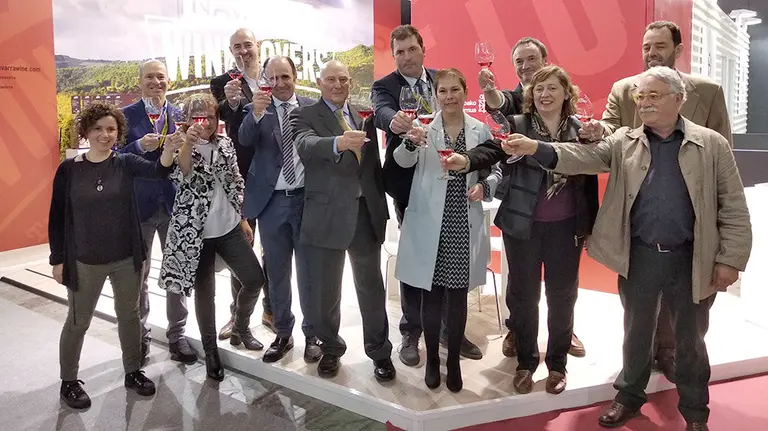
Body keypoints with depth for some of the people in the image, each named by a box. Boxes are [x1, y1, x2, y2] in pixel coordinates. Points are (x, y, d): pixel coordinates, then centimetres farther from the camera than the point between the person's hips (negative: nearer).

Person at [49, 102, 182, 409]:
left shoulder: (126, 163, -4)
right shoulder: (69, 169, -6)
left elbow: (158, 170, -25)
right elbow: (57, 217, -2)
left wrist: (168, 149, -47)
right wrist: (57, 259, -3)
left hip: (127, 258, 2)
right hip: (84, 262, -1)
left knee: (129, 315, 16)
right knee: (78, 322, 12)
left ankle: (133, 372, 34)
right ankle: (69, 381, 31)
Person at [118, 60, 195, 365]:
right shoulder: (126, 115, -1)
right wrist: (139, 146, -22)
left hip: (175, 203, 2)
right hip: (140, 204, -2)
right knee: (138, 274, 10)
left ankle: (177, 335, 21)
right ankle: (140, 335, 26)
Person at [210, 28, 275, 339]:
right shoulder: (223, 83, -2)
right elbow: (219, 121, -16)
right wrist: (231, 102, -36)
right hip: (242, 174, -2)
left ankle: (270, 310, 26)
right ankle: (238, 313, 21)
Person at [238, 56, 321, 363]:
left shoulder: (311, 107, 2)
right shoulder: (257, 108, 1)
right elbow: (244, 141, -16)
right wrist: (256, 114, -34)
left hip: (306, 198, -1)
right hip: (271, 202, 1)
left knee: (308, 271, 8)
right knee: (277, 273, 13)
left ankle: (312, 335, 23)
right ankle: (283, 334, 27)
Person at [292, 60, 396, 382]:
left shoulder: (364, 116, 12)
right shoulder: (304, 116, -2)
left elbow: (374, 164, 14)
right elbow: (306, 145, -23)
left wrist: (382, 206, 4)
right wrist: (338, 143, -41)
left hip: (367, 212, 3)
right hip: (327, 215, -3)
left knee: (371, 286, 10)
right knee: (325, 290, 9)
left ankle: (380, 351, 25)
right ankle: (331, 348, 30)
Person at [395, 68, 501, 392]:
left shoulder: (480, 130, 4)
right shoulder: (424, 129, -1)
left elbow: (496, 170, 9)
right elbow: (404, 161, -18)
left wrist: (485, 187, -13)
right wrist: (411, 142, -41)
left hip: (464, 227, 1)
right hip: (430, 225, -1)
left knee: (458, 296, 11)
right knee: (431, 296, 8)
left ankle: (454, 362, 26)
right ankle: (432, 360, 26)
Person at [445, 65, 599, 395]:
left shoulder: (580, 130, 3)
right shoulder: (516, 125, -4)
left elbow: (590, 180, 7)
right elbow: (491, 149, -22)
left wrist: (592, 226, 7)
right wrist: (466, 160, -44)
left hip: (566, 227, 2)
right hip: (522, 225, -1)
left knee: (562, 296, 11)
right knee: (523, 295, 8)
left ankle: (557, 363, 30)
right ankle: (526, 362, 28)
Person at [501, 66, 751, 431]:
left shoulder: (712, 144, -3)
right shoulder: (624, 142, 2)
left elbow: (733, 207, -2)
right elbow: (583, 156, -13)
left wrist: (730, 259, -7)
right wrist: (535, 149, -29)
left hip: (691, 259, -1)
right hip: (639, 256, 1)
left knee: (690, 338, 14)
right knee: (636, 332, 17)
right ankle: (630, 395, 38)